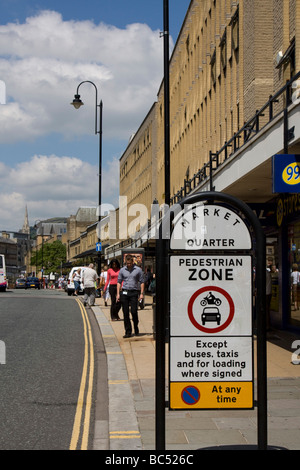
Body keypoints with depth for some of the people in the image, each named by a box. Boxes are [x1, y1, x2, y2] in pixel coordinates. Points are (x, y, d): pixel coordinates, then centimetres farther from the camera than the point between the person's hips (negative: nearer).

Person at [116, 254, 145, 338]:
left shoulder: (138, 270, 2)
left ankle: (136, 328, 18)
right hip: (124, 293, 2)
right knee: (125, 313, 1)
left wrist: (142, 293, -4)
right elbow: (119, 282, 11)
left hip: (134, 293, -2)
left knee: (134, 312, -6)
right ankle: (128, 331, 7)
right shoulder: (122, 270, 7)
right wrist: (118, 294, 3)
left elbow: (142, 282, 4)